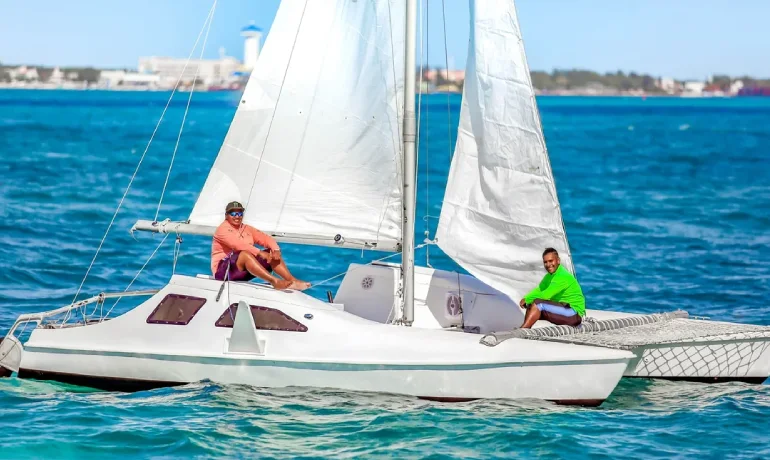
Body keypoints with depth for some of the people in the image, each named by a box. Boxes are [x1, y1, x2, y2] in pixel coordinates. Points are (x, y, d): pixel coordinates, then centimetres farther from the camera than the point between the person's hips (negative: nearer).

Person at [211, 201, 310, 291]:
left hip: (244, 273, 7)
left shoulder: (247, 229, 14)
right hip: (223, 270, -7)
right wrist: (260, 253, -32)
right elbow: (238, 244, -24)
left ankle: (293, 280, -24)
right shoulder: (222, 229, -8)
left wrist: (276, 250, -18)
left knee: (273, 254, -7)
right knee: (245, 254, -35)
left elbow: (266, 238, 3)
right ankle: (274, 281, -49)